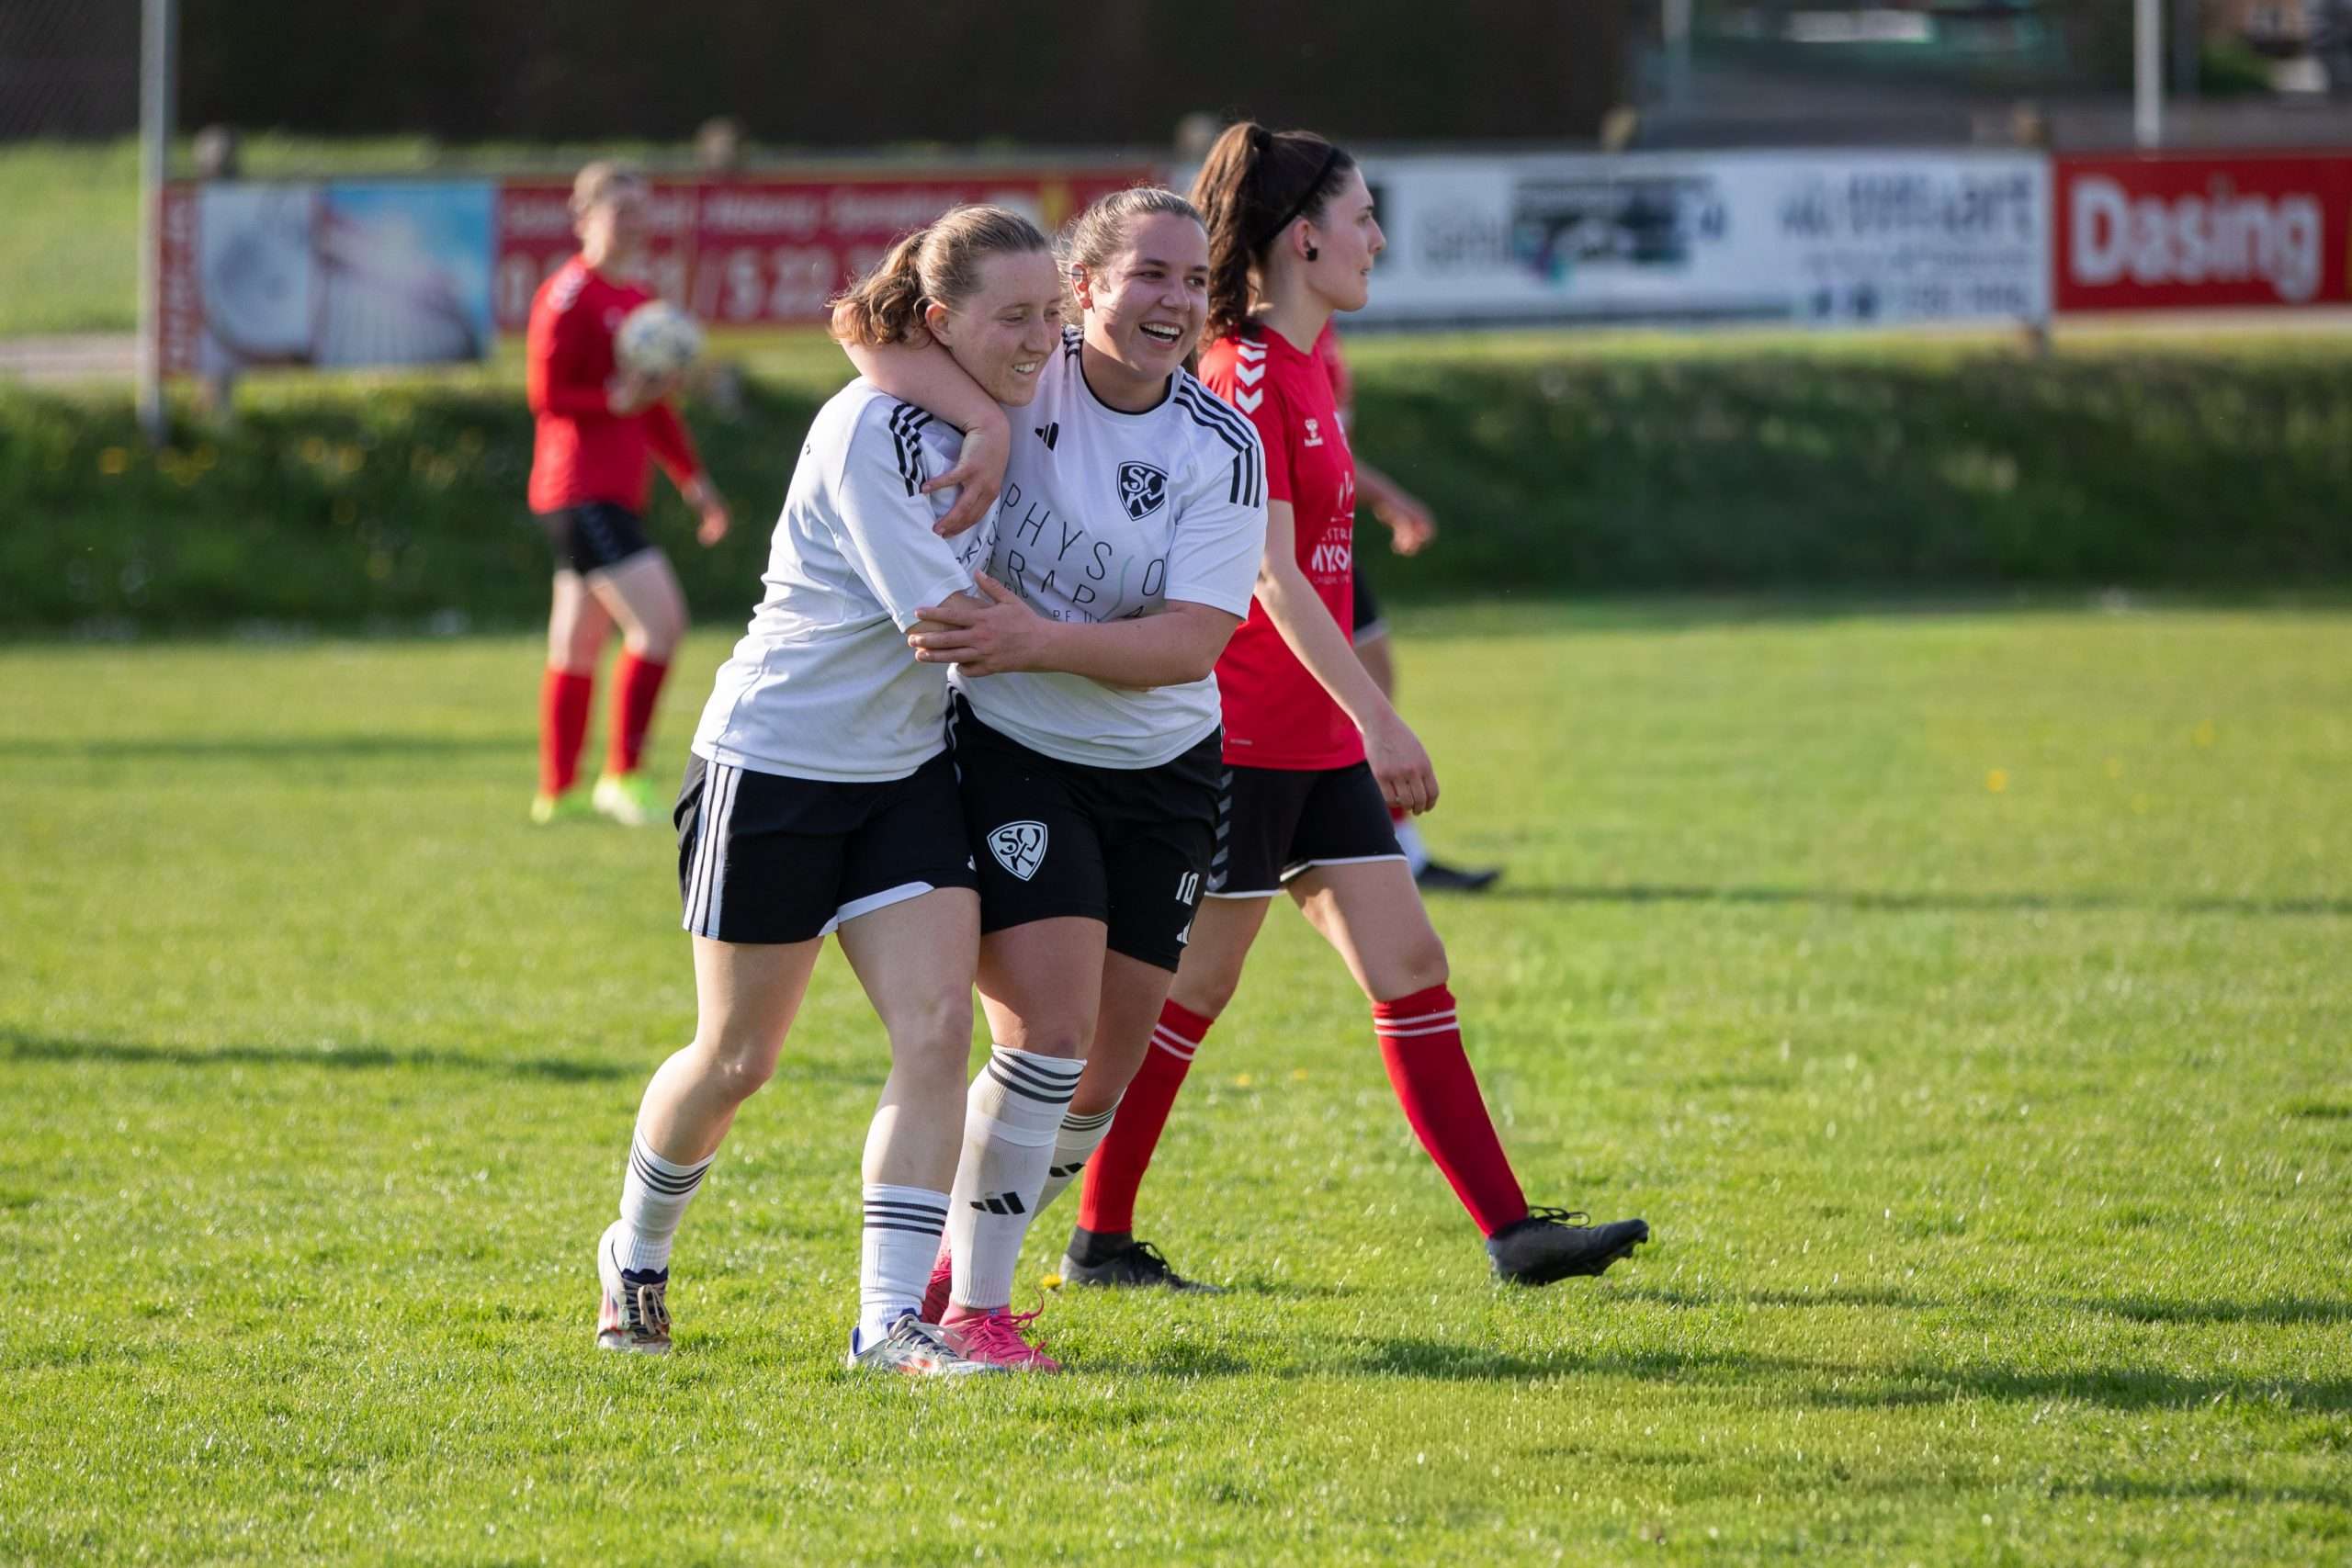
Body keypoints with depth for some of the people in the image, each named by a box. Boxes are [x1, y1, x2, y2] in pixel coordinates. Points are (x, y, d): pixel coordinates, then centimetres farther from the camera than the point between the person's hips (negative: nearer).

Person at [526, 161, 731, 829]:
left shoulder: (636, 297, 17)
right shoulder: (569, 297, -11)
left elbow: (654, 406, 24)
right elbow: (546, 395, -14)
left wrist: (692, 478, 22)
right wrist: (615, 401, -25)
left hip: (614, 492, 9)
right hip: (581, 490, -9)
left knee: (576, 649, 13)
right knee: (660, 620, -17)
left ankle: (556, 793, 19)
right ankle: (622, 775, -10)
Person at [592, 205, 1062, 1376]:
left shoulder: (992, 410, 0)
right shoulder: (870, 433, -22)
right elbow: (953, 621, -23)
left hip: (908, 772, 6)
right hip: (774, 764, -6)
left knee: (936, 1029, -12)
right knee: (738, 1058, 6)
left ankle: (891, 1318, -11)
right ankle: (636, 1254, 33)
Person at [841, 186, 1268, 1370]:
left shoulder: (1222, 448, -9)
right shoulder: (1025, 376, -12)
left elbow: (1195, 640, -16)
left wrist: (1041, 642, -31)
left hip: (1161, 773, 4)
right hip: (1011, 753, -4)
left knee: (1103, 1077, 8)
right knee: (1050, 1029, -18)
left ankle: (968, 1250, 33)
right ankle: (969, 1308, -4)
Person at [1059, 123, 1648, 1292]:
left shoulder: (1301, 368, 13)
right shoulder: (1244, 374, -15)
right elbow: (1271, 574, -23)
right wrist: (1378, 720, -27)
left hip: (1313, 742, 9)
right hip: (1237, 735, -9)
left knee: (1409, 965, 3)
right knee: (1193, 986, -1)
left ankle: (1512, 1233, 0)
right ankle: (1098, 1240, 11)